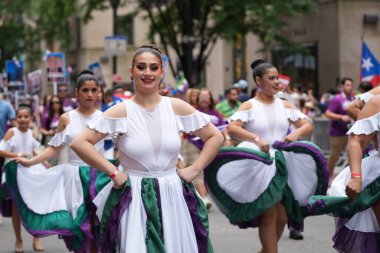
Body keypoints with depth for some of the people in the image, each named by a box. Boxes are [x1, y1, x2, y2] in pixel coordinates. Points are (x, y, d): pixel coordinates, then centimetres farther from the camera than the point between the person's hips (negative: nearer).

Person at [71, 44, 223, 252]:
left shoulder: (177, 107, 2)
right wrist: (113, 172, -11)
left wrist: (195, 169, 1)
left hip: (173, 196, 2)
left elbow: (215, 137, 10)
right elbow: (79, 143, -8)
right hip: (134, 198, -2)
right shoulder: (121, 112, -5)